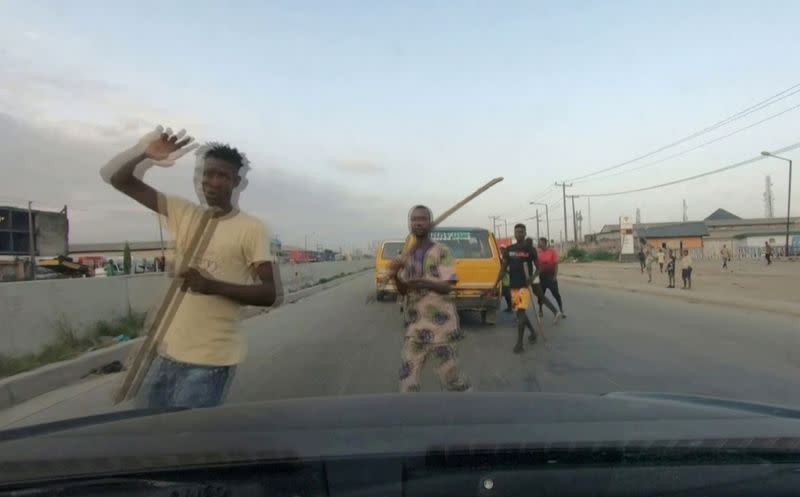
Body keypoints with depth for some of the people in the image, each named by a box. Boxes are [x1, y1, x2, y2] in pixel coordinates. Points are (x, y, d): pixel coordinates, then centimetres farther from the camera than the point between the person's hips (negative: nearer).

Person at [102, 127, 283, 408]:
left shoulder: (251, 229, -9)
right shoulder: (183, 213, 7)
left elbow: (273, 294, -15)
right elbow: (119, 180, 8)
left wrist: (213, 286, -25)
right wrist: (145, 154, -12)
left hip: (211, 361, -6)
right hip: (168, 352, 6)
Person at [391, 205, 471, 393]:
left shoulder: (441, 251, -7)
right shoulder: (407, 255, 9)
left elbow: (447, 286, -17)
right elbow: (403, 291, 6)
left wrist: (424, 283, -36)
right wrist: (395, 276, -16)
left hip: (440, 322, -5)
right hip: (416, 324, 5)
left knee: (449, 371, 4)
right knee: (408, 373, 3)